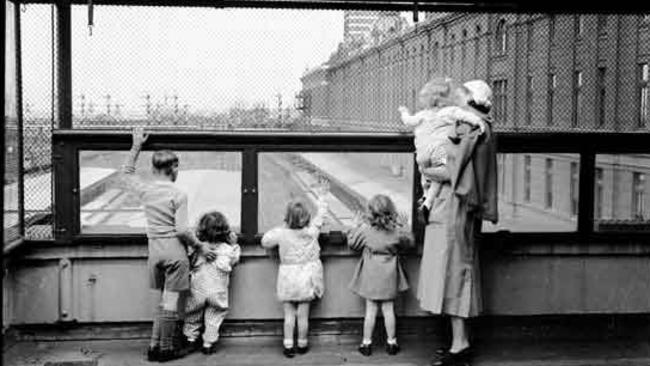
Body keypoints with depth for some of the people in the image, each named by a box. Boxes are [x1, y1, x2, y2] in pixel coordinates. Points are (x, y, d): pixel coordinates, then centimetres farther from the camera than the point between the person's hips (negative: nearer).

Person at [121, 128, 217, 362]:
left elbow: (126, 174, 23)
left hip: (154, 250, 5)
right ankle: (166, 349, 9)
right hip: (174, 249, -5)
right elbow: (182, 230, -14)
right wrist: (199, 247, -1)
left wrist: (136, 146, 24)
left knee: (161, 300, 16)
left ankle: (155, 346, 17)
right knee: (171, 301, 2)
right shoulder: (178, 195, -11)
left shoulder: (145, 190, 2)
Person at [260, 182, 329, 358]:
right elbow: (320, 215, 4)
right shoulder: (311, 231, -11)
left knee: (289, 314, 8)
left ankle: (288, 345, 10)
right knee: (303, 315, 9)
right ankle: (302, 345, 21)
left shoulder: (281, 233, -12)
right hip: (306, 278, 0)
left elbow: (265, 241, 1)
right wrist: (321, 197, 16)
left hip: (288, 278, 0)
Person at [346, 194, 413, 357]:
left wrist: (356, 226, 11)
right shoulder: (396, 230, -10)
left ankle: (366, 343, 13)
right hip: (388, 276, 1)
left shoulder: (365, 229, -14)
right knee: (388, 309, 10)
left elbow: (352, 243, 0)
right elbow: (409, 242, 7)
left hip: (370, 275, -1)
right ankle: (391, 343, 19)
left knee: (370, 309, 7)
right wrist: (403, 226, 16)